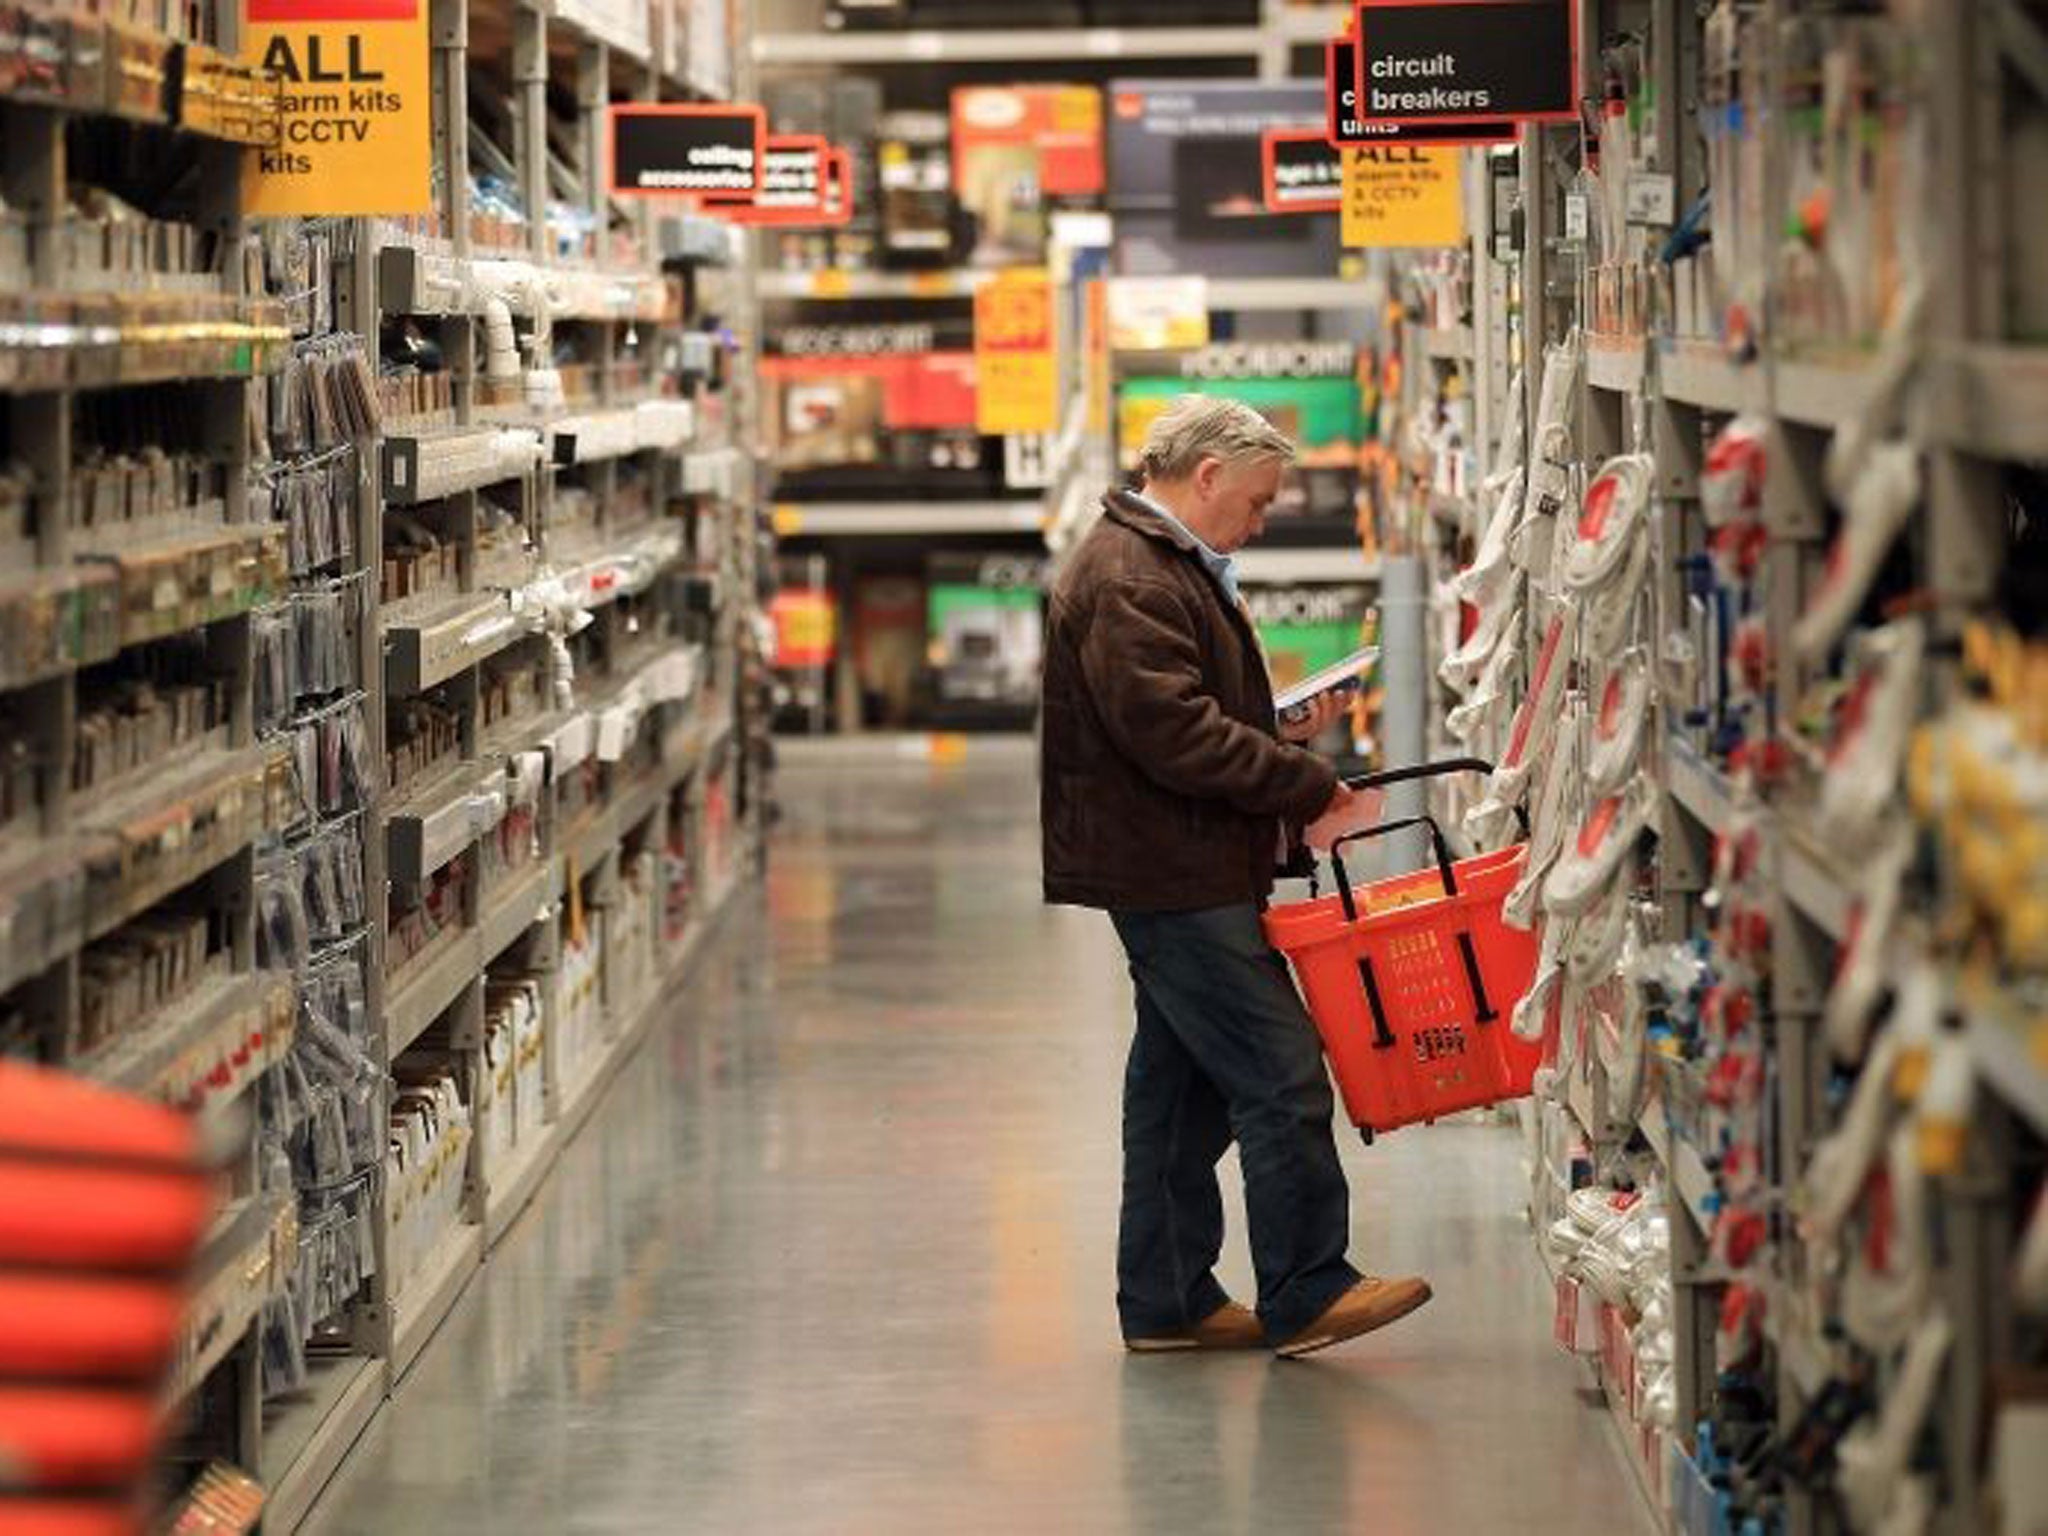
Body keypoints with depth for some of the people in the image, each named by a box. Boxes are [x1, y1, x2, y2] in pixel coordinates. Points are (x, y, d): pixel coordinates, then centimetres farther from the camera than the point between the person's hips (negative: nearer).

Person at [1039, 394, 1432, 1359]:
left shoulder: (1170, 569, 20)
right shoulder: (1128, 581, -15)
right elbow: (1176, 735, -23)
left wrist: (1286, 743, 9)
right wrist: (1310, 787, -18)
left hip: (1180, 873, 11)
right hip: (1169, 874, -11)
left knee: (1182, 1087, 13)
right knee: (1282, 1077, -10)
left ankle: (1166, 1301, 17)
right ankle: (1305, 1294, -6)